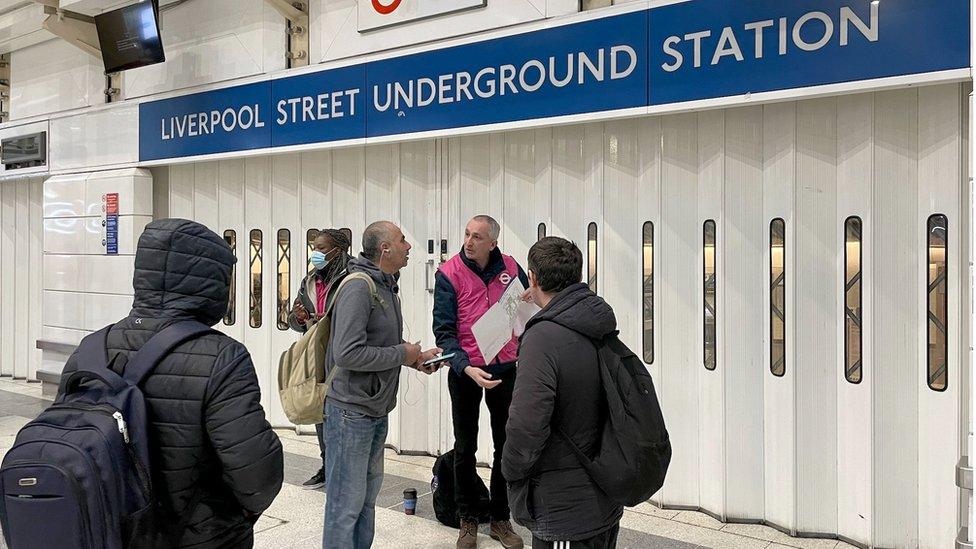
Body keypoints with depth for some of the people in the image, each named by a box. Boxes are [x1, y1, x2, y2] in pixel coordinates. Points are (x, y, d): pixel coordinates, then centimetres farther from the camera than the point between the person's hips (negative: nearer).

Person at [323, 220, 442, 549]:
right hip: (351, 412, -10)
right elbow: (347, 354, -27)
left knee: (368, 493, 21)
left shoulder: (387, 287, 10)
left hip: (377, 411, 10)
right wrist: (401, 354, -17)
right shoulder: (358, 287, -20)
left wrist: (415, 358, 4)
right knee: (346, 504, 1)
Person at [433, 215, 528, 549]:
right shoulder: (449, 274, -10)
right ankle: (468, 521, 26)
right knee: (465, 448, 9)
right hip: (466, 371, -2)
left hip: (505, 370, 3)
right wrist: (466, 367, -28)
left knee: (507, 445, 11)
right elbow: (444, 330, -14)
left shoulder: (511, 268, -2)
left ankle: (501, 519, 27)